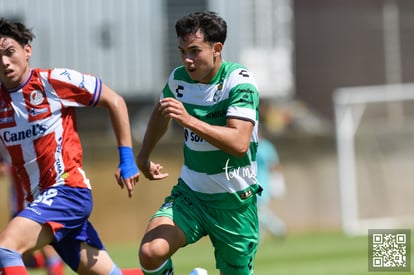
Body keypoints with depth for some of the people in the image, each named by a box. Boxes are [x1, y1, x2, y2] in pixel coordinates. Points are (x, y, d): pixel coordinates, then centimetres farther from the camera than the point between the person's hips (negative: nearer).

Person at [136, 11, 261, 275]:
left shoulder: (240, 81, -16)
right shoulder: (179, 79, 0)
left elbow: (239, 143, -29)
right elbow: (161, 113, 25)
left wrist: (190, 120, -37)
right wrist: (143, 157, 35)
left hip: (234, 201, -3)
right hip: (189, 193, 3)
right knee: (151, 252, -22)